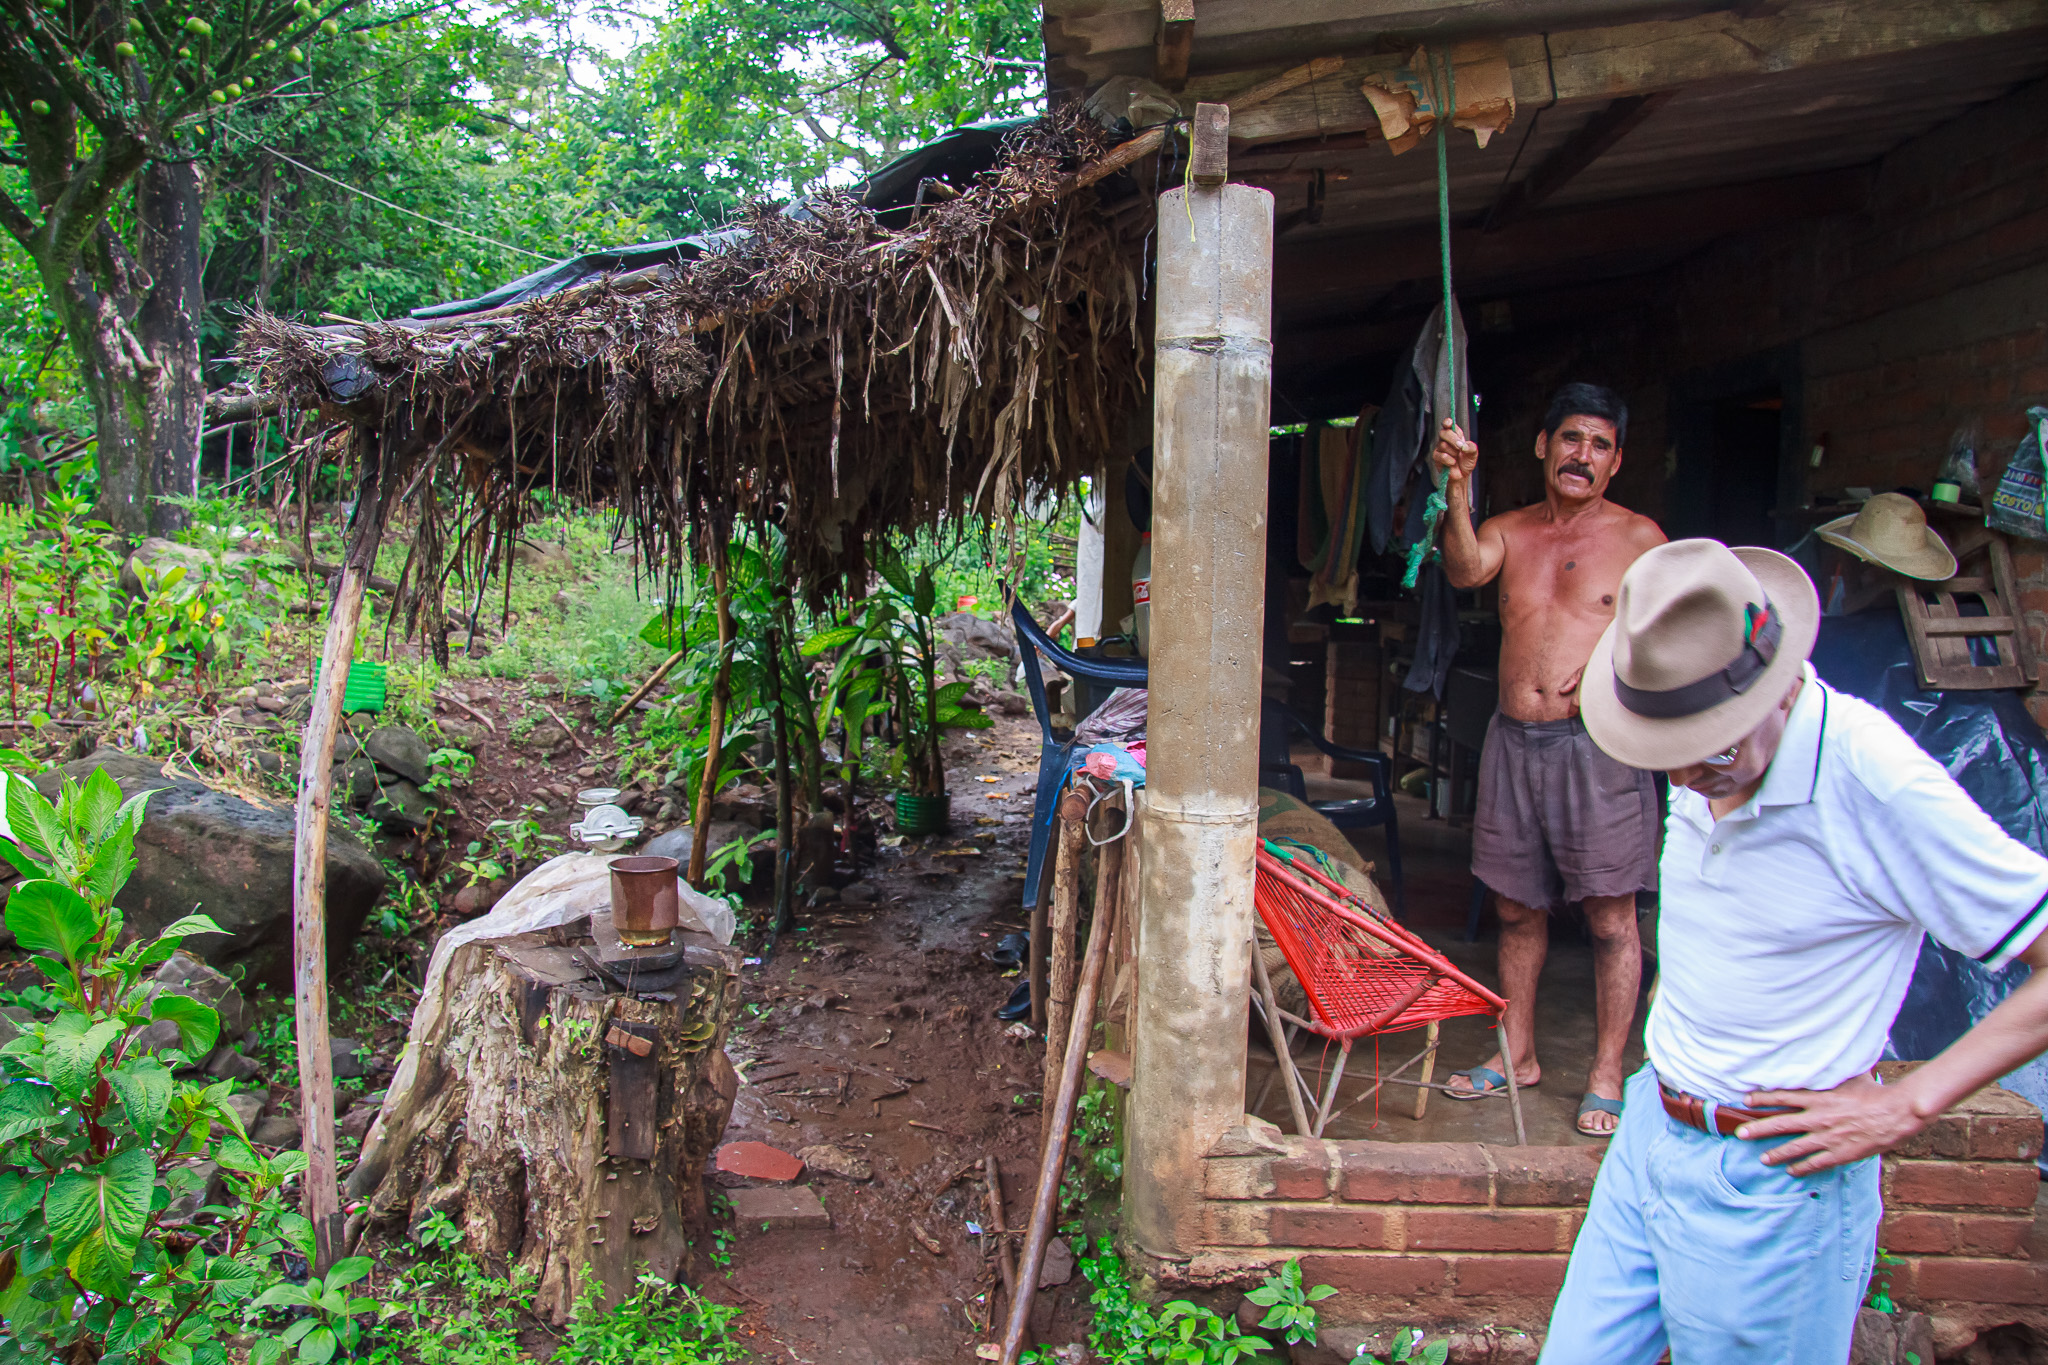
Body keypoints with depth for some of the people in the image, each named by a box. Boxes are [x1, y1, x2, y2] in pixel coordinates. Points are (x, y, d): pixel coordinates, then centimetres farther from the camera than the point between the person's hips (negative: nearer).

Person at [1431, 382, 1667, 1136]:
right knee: (1518, 909, 12)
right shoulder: (1508, 530, 9)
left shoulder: (1638, 537, 3)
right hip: (1514, 741, 3)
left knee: (1611, 919, 0)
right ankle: (1517, 1054, 26)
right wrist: (1457, 489, -27)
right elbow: (1464, 570, -13)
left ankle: (1606, 1075, 13)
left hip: (1598, 745, -3)